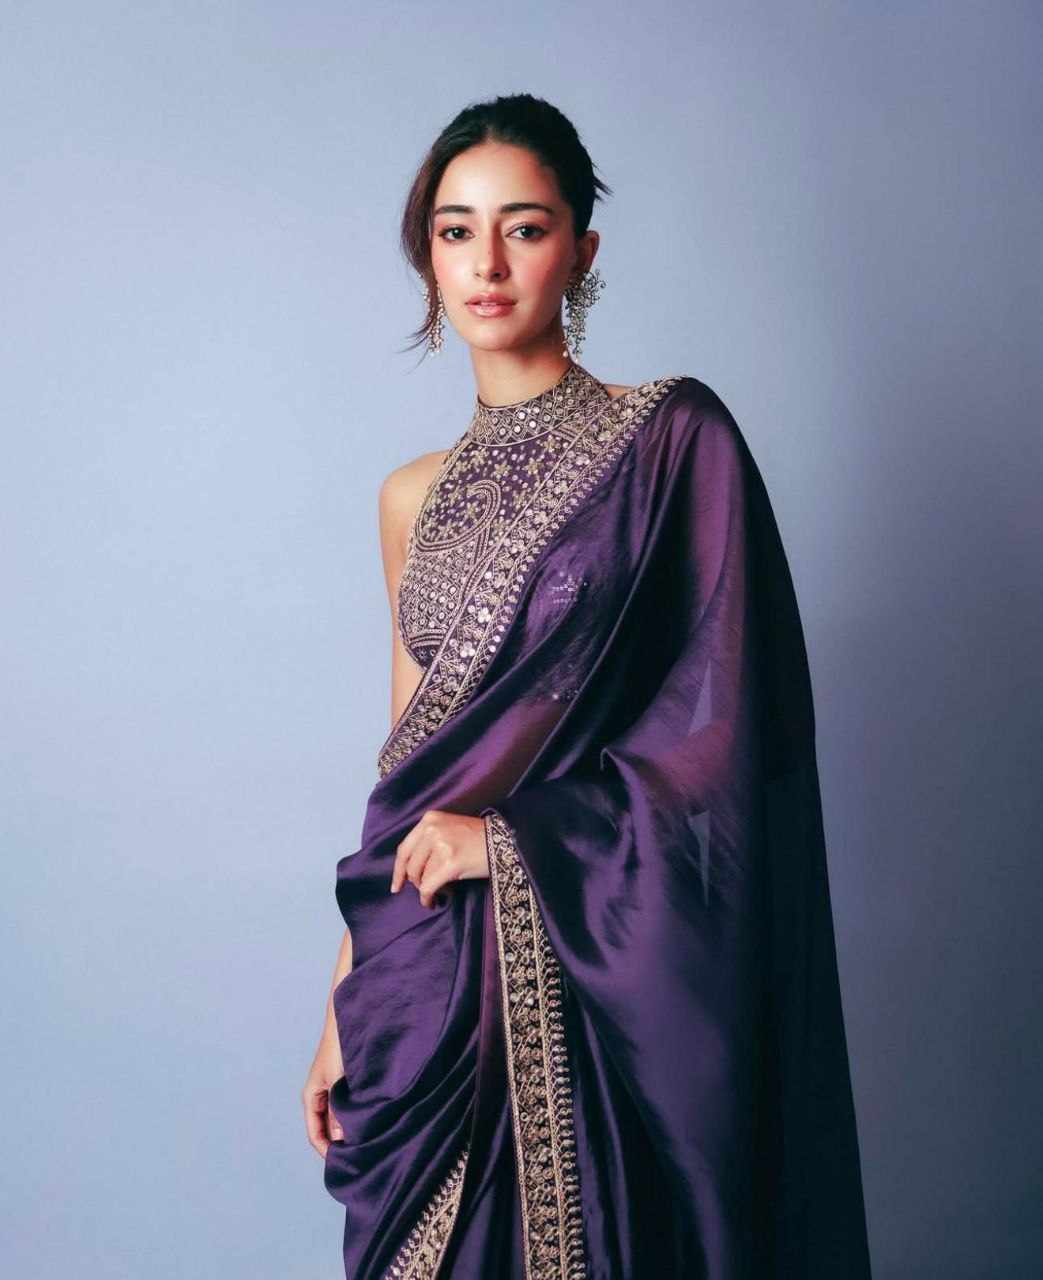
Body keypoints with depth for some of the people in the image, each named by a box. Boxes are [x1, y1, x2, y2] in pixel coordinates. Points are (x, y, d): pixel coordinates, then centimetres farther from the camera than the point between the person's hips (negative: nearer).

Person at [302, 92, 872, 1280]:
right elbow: (405, 769, 12)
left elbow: (730, 731, -10)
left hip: (598, 966, -4)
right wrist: (344, 1007, 11)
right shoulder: (414, 497, 10)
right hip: (428, 975, 5)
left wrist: (512, 837, -12)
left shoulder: (672, 438, -5)